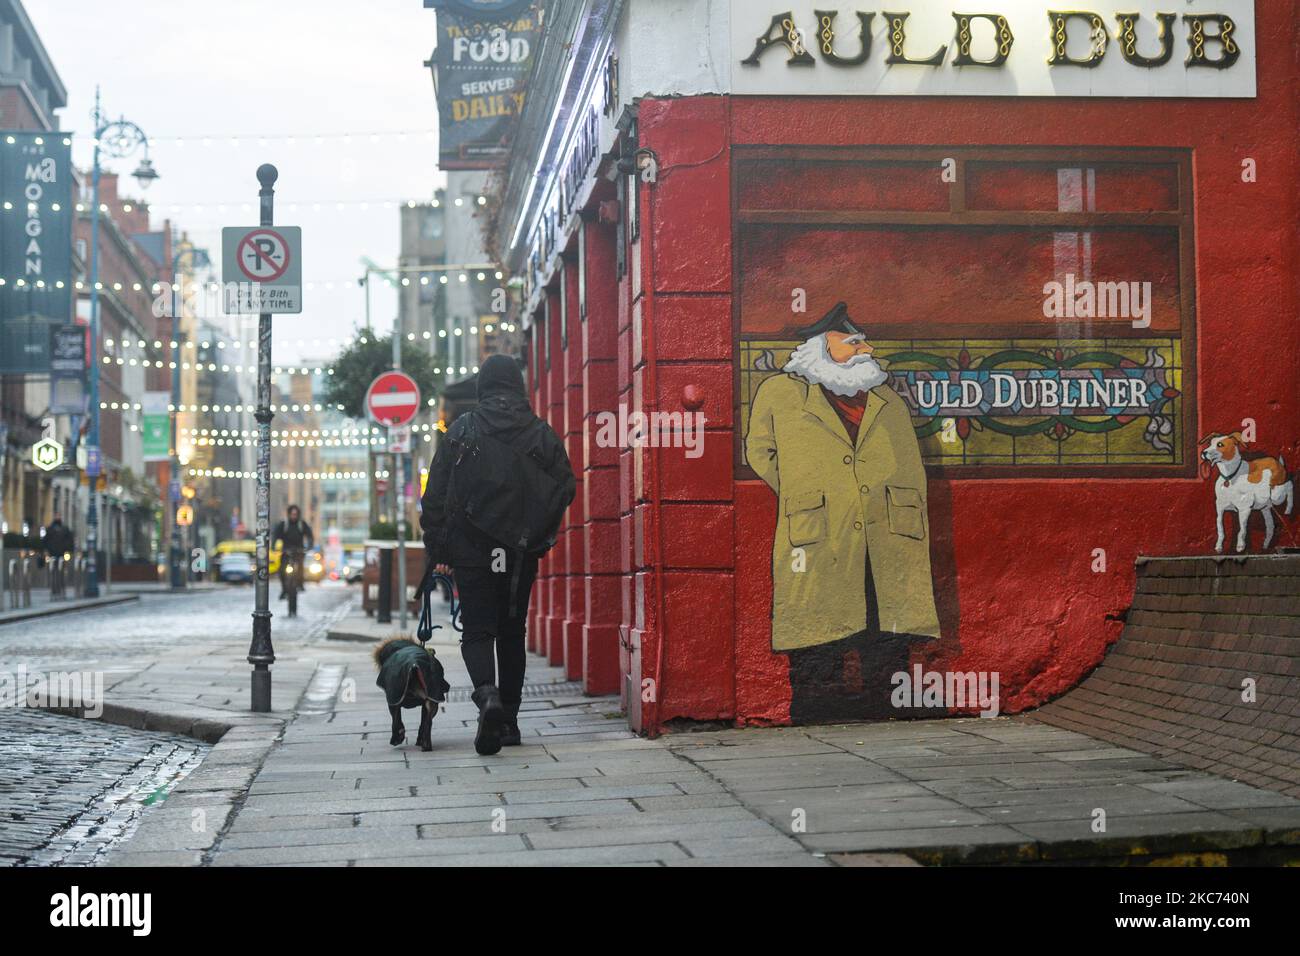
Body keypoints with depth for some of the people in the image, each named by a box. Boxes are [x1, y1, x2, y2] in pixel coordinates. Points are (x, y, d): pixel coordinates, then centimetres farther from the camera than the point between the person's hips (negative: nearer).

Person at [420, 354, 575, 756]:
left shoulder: (461, 432, -1)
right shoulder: (543, 434, 3)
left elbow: (435, 495, -1)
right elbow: (566, 487, 0)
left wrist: (437, 549, 5)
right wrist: (539, 535, 12)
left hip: (471, 551, -2)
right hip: (522, 553, 2)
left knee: (477, 630, 2)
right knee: (512, 632, 14)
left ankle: (488, 695, -26)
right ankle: (509, 720, 16)